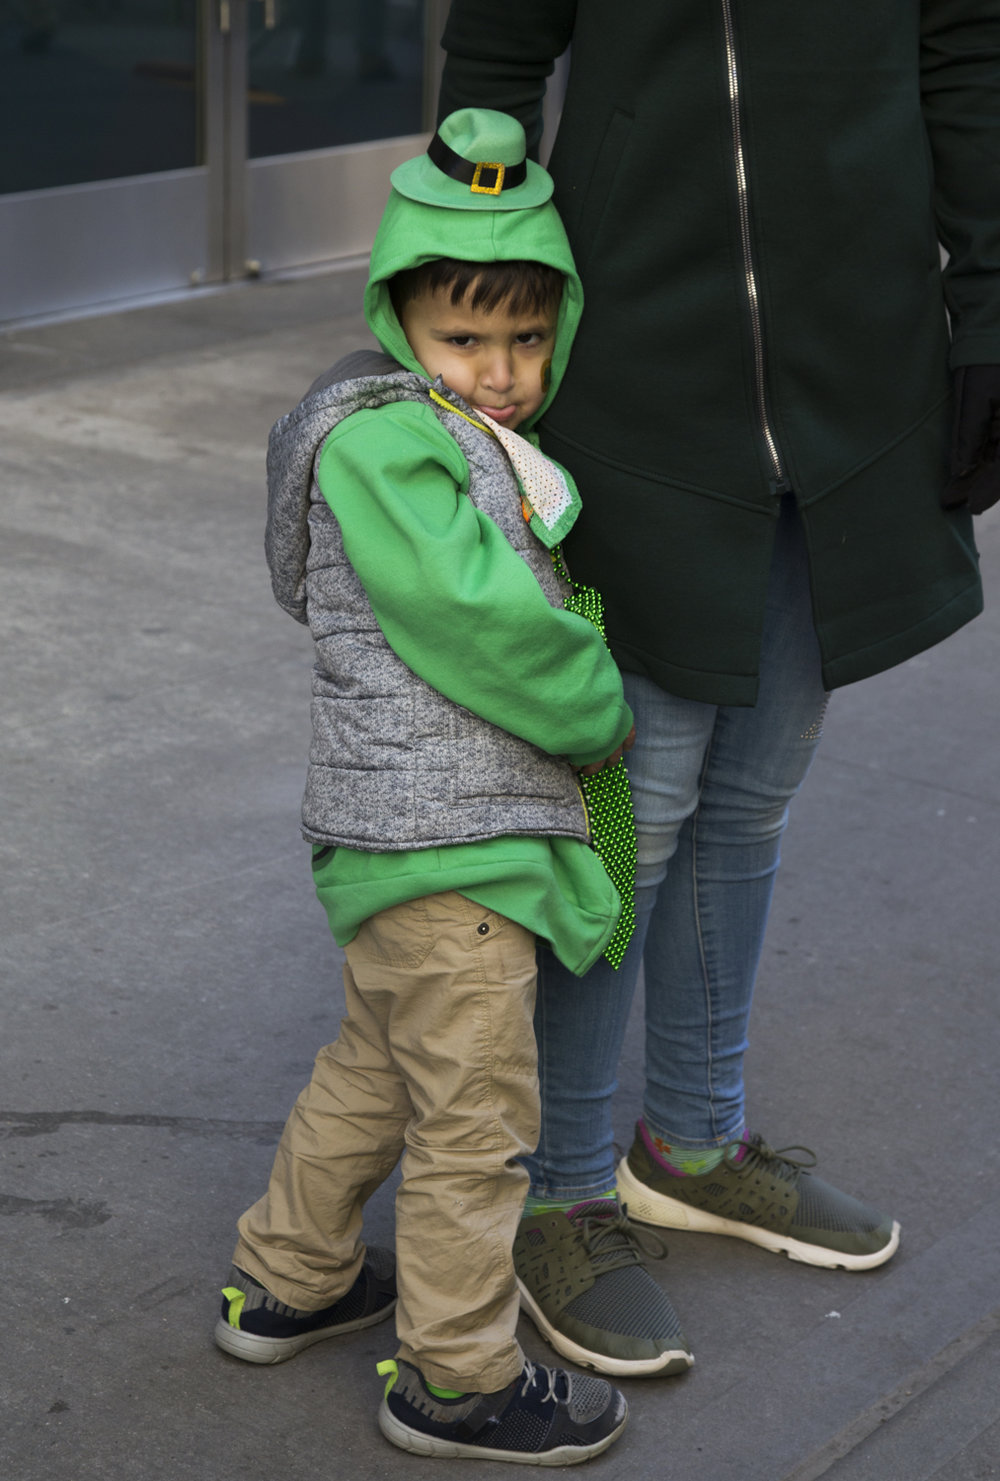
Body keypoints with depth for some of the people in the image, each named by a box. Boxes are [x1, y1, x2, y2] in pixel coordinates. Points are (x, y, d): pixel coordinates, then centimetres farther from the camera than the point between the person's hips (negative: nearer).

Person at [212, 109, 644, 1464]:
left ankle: (287, 1284, 41)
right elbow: (473, 614, -24)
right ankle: (456, 1380, 15)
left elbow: (530, 603, 24)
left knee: (374, 1070, 24)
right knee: (476, 1112, 0)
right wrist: (601, 715, -12)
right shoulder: (380, 439, -17)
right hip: (439, 841, -10)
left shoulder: (472, 443, 15)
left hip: (417, 832, 10)